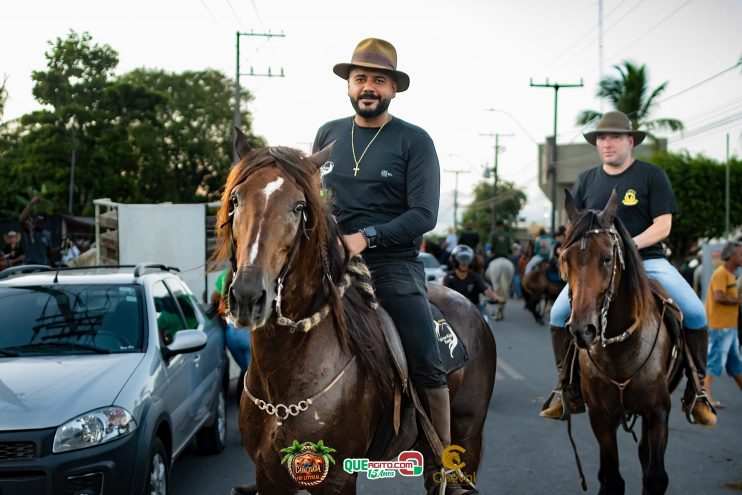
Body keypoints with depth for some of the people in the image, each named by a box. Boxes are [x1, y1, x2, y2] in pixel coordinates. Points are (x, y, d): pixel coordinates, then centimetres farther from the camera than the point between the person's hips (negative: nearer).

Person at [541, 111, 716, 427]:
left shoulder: (652, 176, 0)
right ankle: (568, 391, 0)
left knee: (695, 312, -21)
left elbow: (663, 225, -6)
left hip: (647, 259, -2)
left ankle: (696, 393, -5)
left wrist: (630, 245, -21)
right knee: (559, 313, -16)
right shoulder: (586, 181, 11)